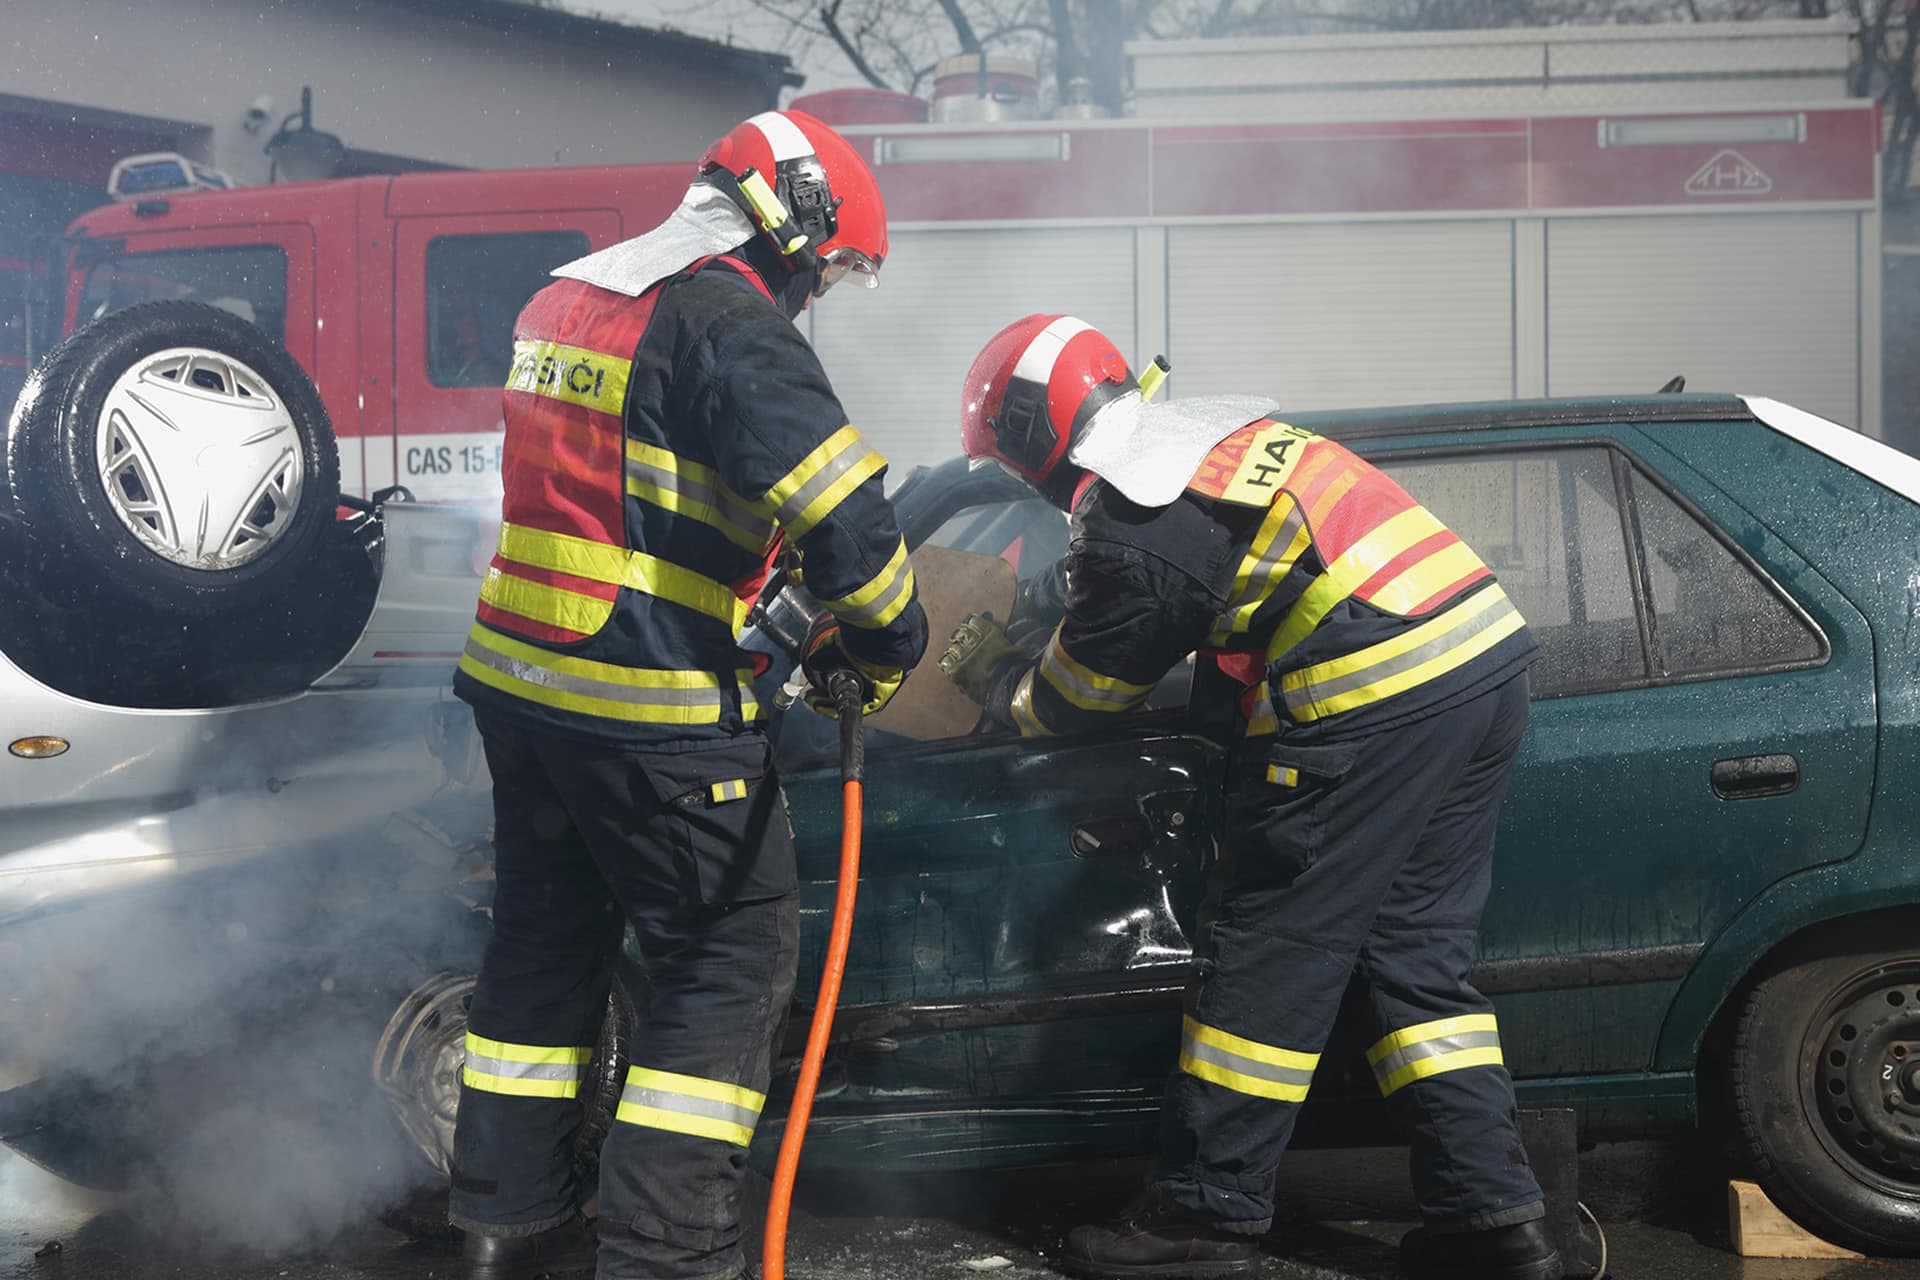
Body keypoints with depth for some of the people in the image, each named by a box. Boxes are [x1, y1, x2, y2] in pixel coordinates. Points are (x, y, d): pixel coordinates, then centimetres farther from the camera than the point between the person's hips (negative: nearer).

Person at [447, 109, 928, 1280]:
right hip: (646, 707, -9)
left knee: (548, 934, 20)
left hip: (514, 673, 9)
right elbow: (842, 510, -21)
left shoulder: (567, 300, 15)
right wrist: (888, 650, -4)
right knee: (733, 958, 3)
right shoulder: (729, 323, -14)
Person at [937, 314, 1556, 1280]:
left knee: (1267, 956, 2)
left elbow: (1072, 702, 7)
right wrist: (1038, 596, 43)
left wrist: (991, 680, 26)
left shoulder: (1128, 517, -6)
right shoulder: (1224, 423, 21)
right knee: (1421, 955, 15)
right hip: (1489, 659, 9)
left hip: (1369, 709, -9)